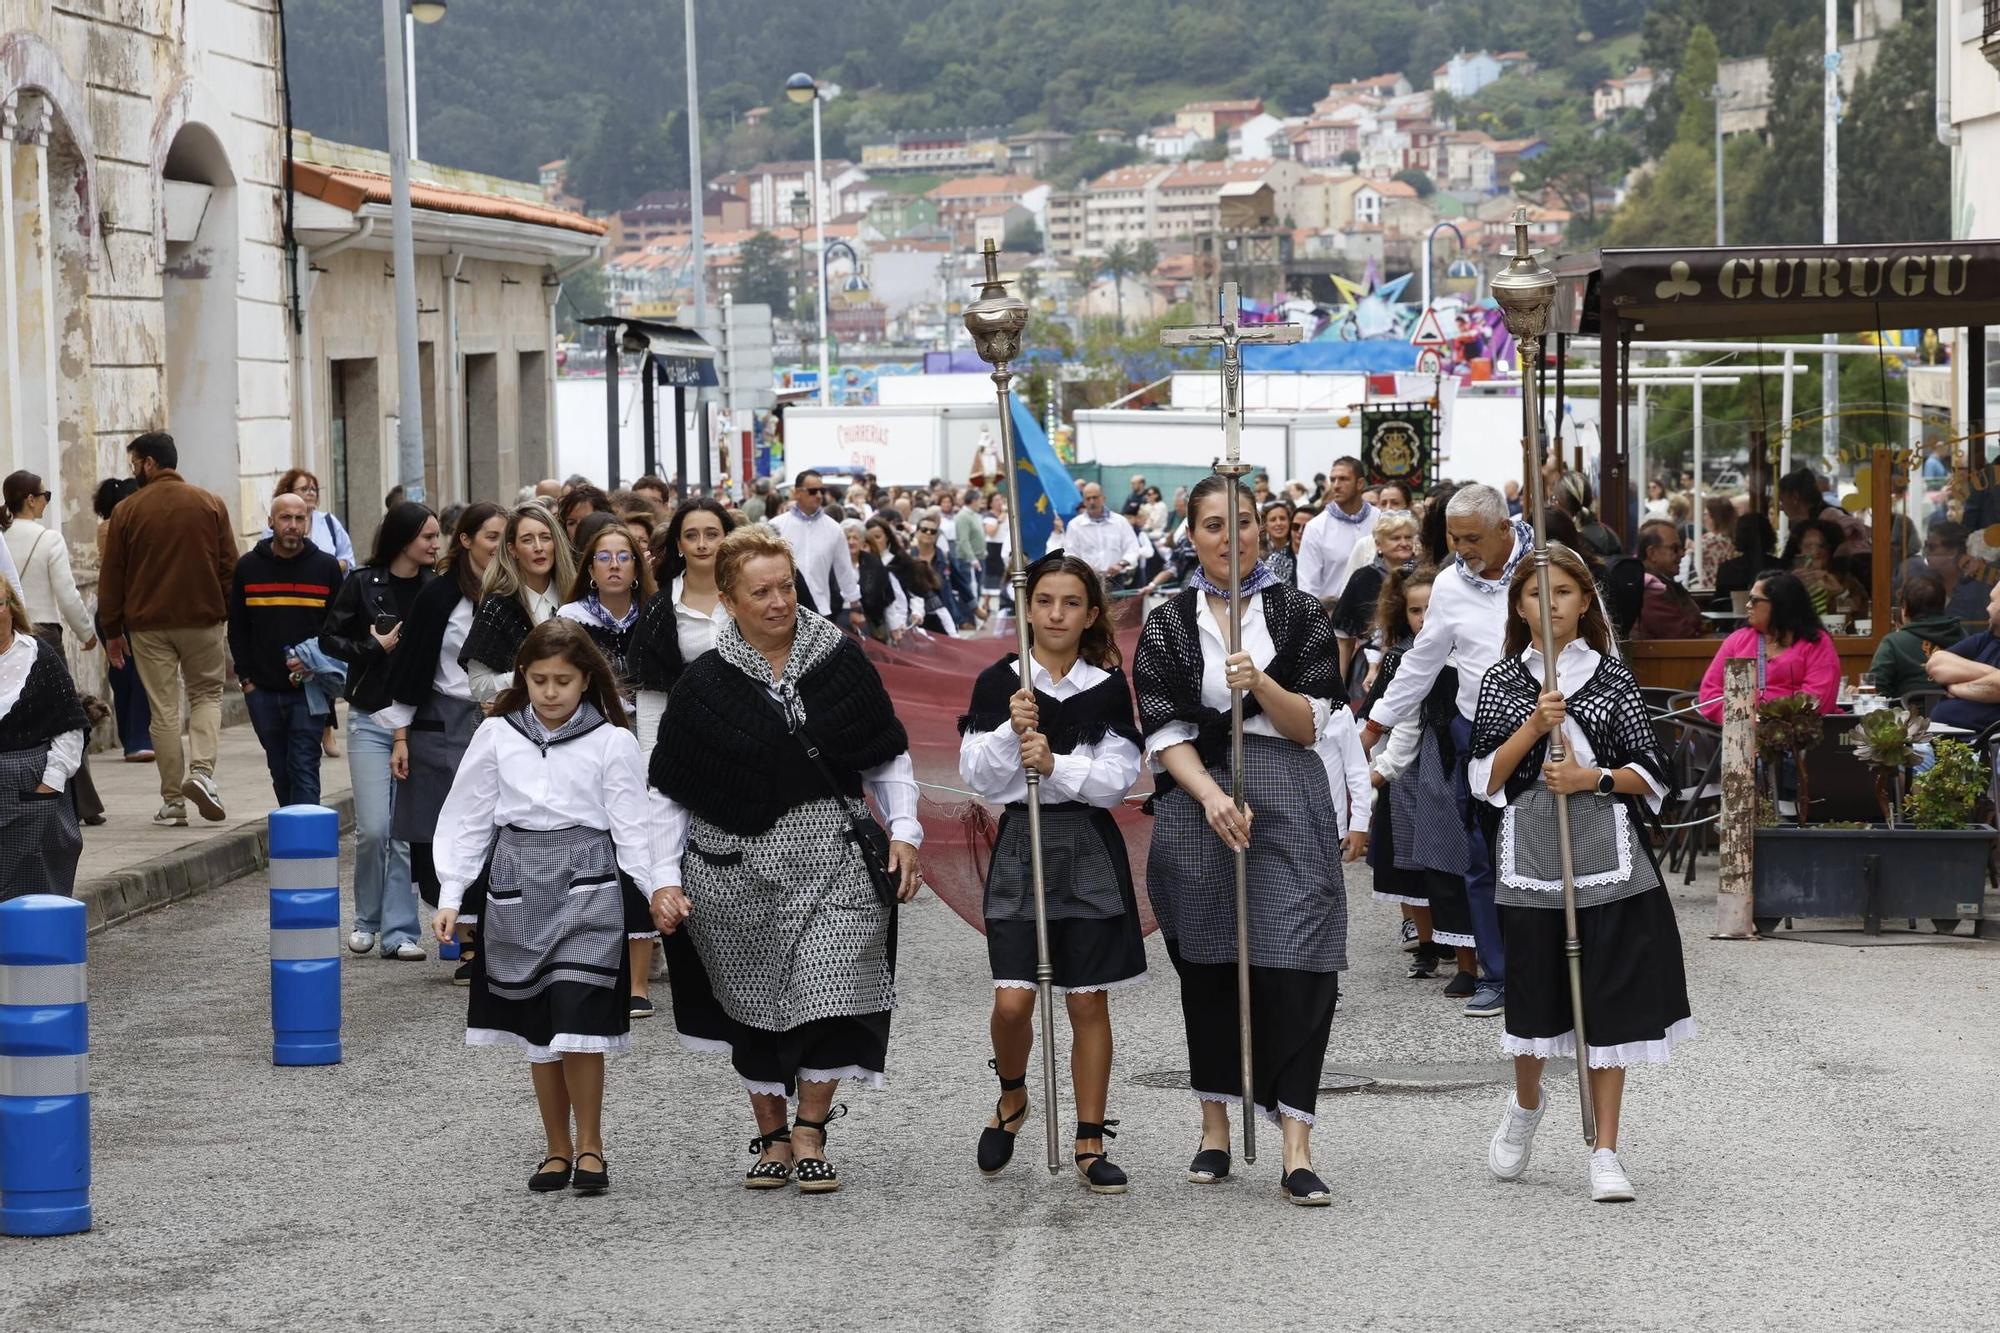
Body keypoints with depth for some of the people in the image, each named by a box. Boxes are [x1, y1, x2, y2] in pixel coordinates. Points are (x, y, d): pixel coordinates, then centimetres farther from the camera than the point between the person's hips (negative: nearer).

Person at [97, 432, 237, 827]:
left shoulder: (126, 512, -2)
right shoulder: (210, 505, 2)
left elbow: (111, 577, 1)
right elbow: (230, 568, 3)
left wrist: (112, 631, 8)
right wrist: (234, 618, 11)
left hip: (148, 625, -1)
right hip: (203, 619, 1)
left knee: (164, 710, 4)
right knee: (206, 694, 15)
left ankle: (173, 802, 4)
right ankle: (201, 770, -8)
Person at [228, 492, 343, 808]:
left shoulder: (326, 567, 2)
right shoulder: (248, 567, 6)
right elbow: (237, 628, 11)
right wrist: (245, 678, 3)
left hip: (308, 689, -2)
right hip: (262, 690, 2)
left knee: (304, 770, -9)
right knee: (280, 771, 9)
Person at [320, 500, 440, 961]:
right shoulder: (362, 585, -2)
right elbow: (330, 639, 2)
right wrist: (375, 647, -11)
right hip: (370, 717, -1)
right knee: (373, 828, -5)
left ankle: (399, 931, 7)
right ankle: (367, 919, 17)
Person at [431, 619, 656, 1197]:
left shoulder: (612, 741, 0)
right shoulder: (497, 736, 5)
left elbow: (631, 829, 0)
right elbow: (466, 821, 8)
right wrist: (450, 897, 1)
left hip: (587, 889, -3)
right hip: (518, 890, 3)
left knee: (578, 1021, -10)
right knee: (537, 1024, 6)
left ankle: (589, 1145, 5)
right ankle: (558, 1149, 18)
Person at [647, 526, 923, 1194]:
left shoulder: (839, 659, 2)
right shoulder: (705, 683, -2)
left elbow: (887, 757, 11)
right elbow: (670, 792, 3)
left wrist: (903, 831, 1)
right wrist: (665, 879, -4)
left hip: (834, 859, 0)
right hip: (738, 868, 0)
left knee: (827, 991, -10)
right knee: (756, 1004, 7)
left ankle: (810, 1134, 5)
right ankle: (772, 1137, 22)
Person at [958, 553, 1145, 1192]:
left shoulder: (1109, 686, 2)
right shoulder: (998, 683, 0)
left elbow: (1118, 778, -5)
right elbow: (978, 776, -3)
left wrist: (1056, 765, -18)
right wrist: (1011, 731, -18)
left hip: (1089, 850, 1)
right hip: (1020, 845, -1)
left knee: (1088, 1000, 3)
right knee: (1012, 1000, -8)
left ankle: (1091, 1142, 12)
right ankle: (1012, 1097, 23)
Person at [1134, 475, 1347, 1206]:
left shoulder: (1299, 614, 6)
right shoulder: (1167, 626, 7)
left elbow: (1309, 726, 1)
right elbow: (1163, 733, 0)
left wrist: (1260, 682, -18)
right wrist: (1212, 797, -16)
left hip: (1288, 798, -1)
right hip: (1195, 802, 1)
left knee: (1293, 968, -10)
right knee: (1208, 968, 5)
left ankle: (1296, 1149, -13)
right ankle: (1216, 1131, 19)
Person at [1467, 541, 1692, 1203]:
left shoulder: (1613, 678, 5)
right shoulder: (1503, 680, 6)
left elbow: (1650, 775, 3)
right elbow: (1486, 780, -1)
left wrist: (1594, 778, -13)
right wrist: (1533, 728, -13)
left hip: (1606, 854, -1)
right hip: (1531, 856, 1)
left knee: (1609, 1003, -2)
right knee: (1534, 995, 8)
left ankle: (1605, 1152, 5)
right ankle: (1525, 1105, 39)